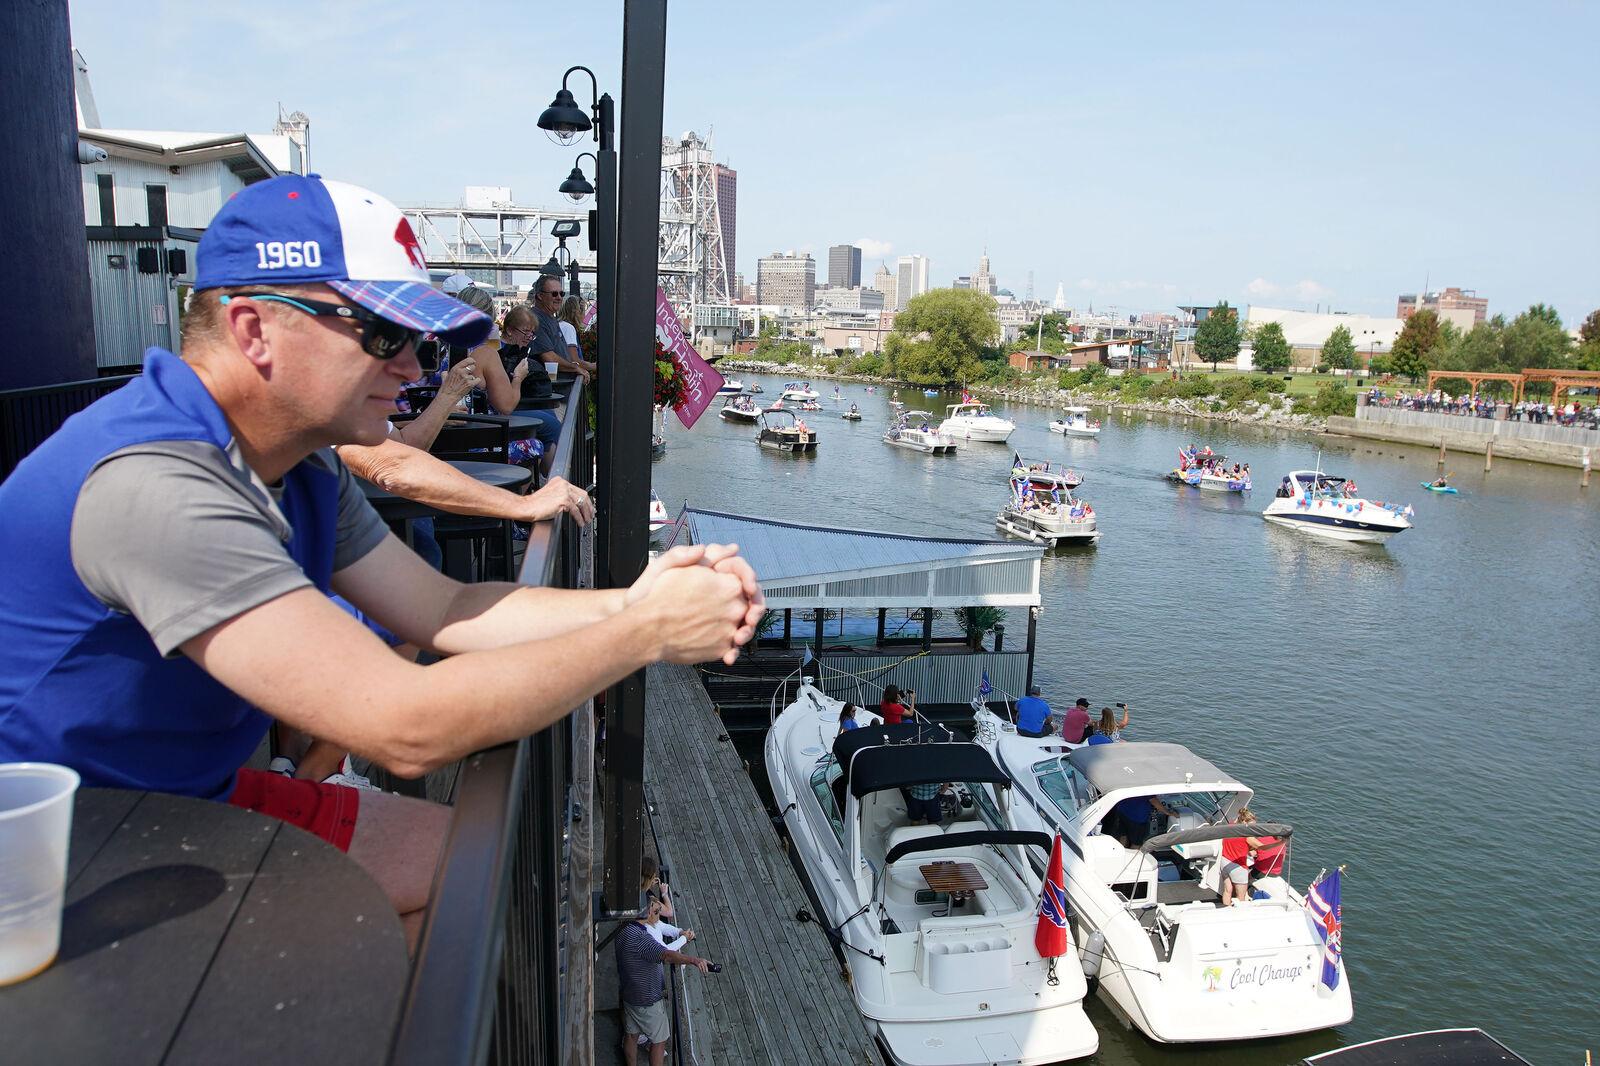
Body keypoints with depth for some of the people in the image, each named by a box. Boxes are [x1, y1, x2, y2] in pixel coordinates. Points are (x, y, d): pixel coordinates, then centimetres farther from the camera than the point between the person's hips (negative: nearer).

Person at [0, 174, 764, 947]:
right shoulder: (153, 483, -33)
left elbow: (444, 610, 2)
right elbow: (408, 728, -37)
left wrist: (623, 602, -14)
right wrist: (643, 632, -27)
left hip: (191, 799, 9)